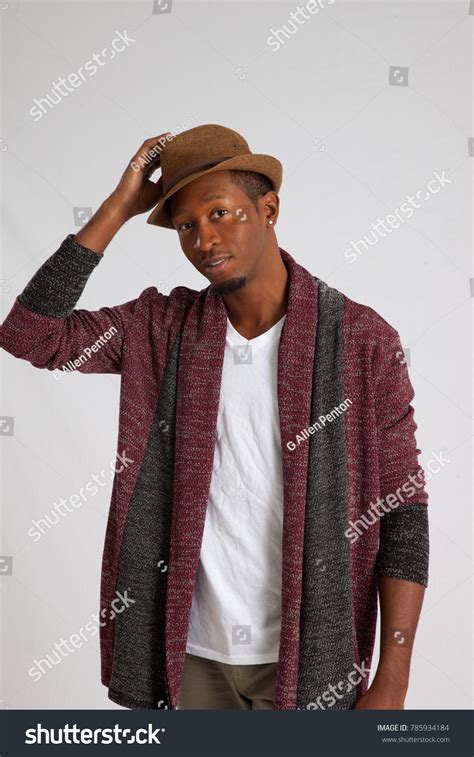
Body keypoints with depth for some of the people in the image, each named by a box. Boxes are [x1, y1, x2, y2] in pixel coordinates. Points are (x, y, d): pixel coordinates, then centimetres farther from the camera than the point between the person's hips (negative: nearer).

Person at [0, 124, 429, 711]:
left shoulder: (361, 338, -10)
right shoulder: (163, 328, -2)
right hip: (192, 650, 2)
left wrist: (391, 684, -11)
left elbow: (402, 513, -8)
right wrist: (119, 206, -11)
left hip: (307, 656, -2)